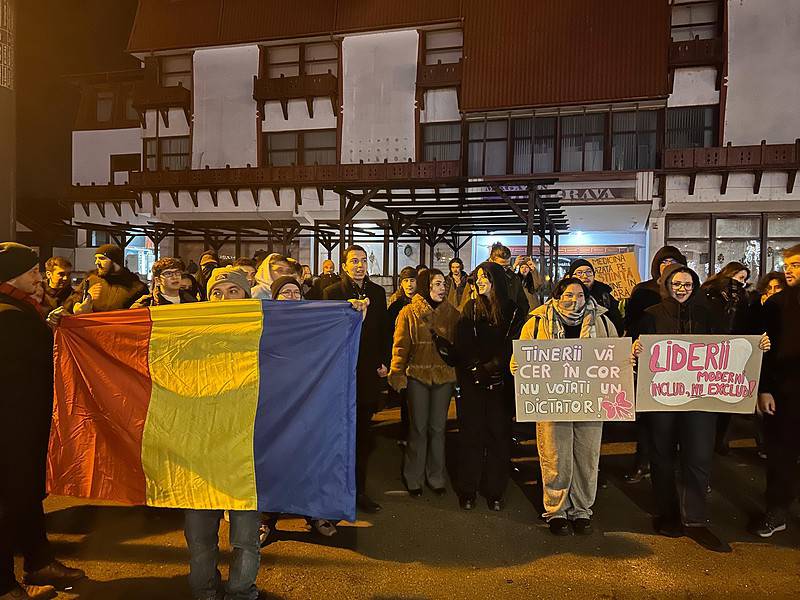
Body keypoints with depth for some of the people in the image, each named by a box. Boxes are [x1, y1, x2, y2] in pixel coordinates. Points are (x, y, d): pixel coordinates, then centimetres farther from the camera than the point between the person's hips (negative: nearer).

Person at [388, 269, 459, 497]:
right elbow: (400, 346, -3)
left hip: (444, 375, 2)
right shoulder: (409, 313, -1)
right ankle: (414, 478, 20)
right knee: (418, 428, 5)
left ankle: (436, 477, 25)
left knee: (438, 427, 10)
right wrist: (397, 375, -11)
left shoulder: (451, 312, 7)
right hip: (418, 375, -2)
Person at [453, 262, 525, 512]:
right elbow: (462, 345, -1)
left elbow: (512, 349, -5)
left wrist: (488, 369, -14)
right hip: (471, 383, 0)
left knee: (498, 435, 6)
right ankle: (467, 491, 16)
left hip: (500, 384, 0)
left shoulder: (513, 311, 2)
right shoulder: (471, 308, 6)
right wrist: (474, 370, -13)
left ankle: (494, 491, 19)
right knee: (471, 435, 5)